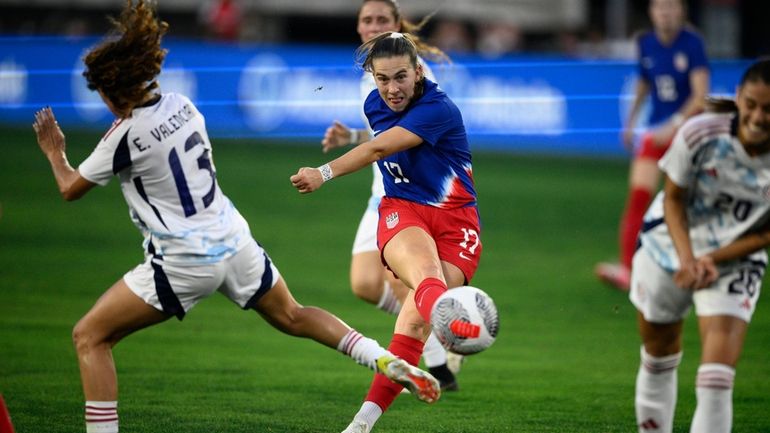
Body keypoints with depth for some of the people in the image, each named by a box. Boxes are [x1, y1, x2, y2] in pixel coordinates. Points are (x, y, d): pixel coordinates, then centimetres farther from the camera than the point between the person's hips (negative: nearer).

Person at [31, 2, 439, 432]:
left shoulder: (126, 135, -15)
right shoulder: (182, 106, 2)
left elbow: (71, 188, 0)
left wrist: (55, 152, 17)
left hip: (184, 261, -7)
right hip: (234, 241, 7)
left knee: (90, 336, 2)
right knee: (292, 316, 26)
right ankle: (385, 359, 12)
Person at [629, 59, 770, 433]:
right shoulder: (700, 134, -24)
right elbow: (673, 198, -10)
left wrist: (714, 261, -20)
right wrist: (686, 257, -23)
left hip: (734, 264, -1)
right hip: (670, 247, 1)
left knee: (718, 377, -17)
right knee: (658, 357, 17)